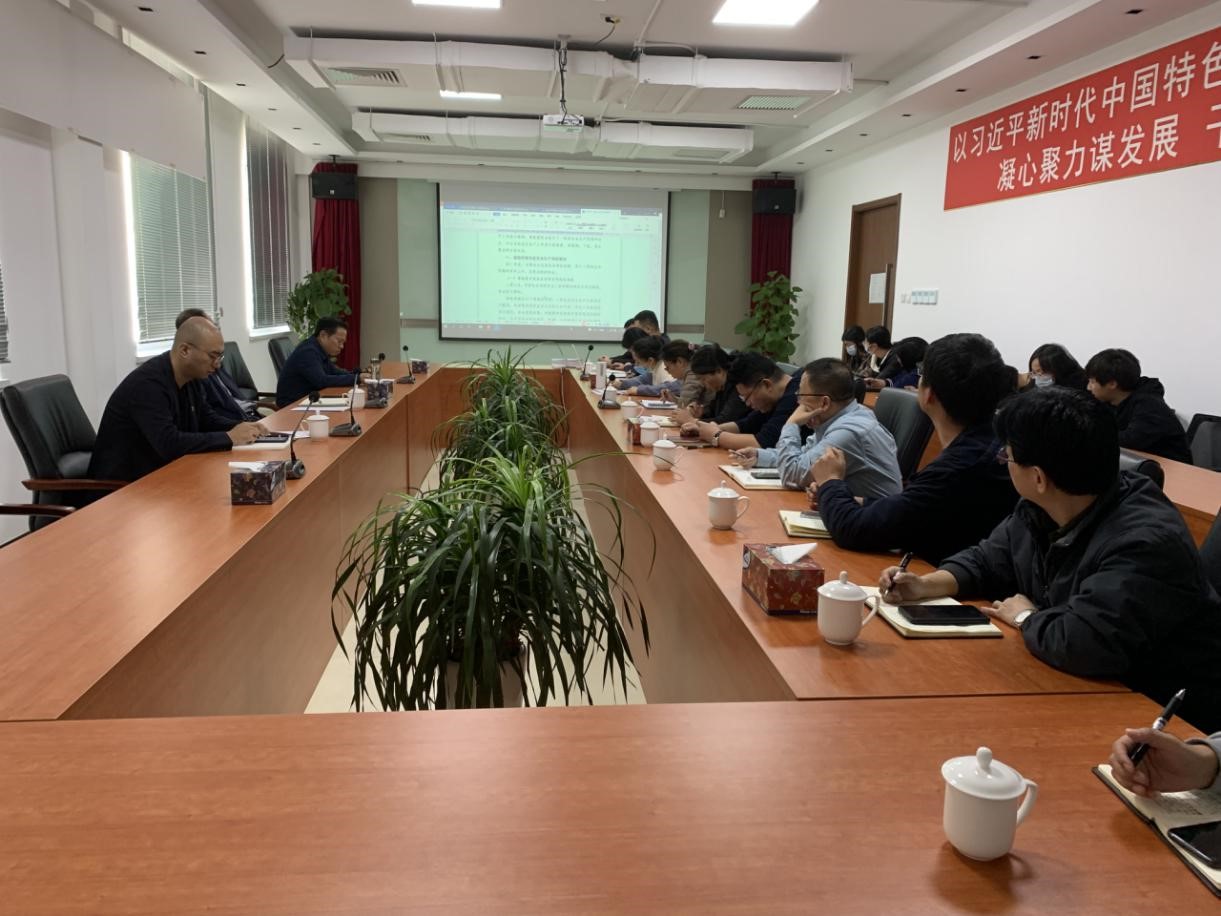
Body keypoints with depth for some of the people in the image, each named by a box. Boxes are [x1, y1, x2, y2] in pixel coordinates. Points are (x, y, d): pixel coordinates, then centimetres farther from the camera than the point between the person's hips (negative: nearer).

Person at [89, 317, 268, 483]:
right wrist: (229, 438, -26)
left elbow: (207, 419, 14)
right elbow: (169, 444, -33)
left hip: (161, 472, 8)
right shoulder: (148, 383, -25)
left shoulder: (191, 376, 2)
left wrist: (240, 429, -6)